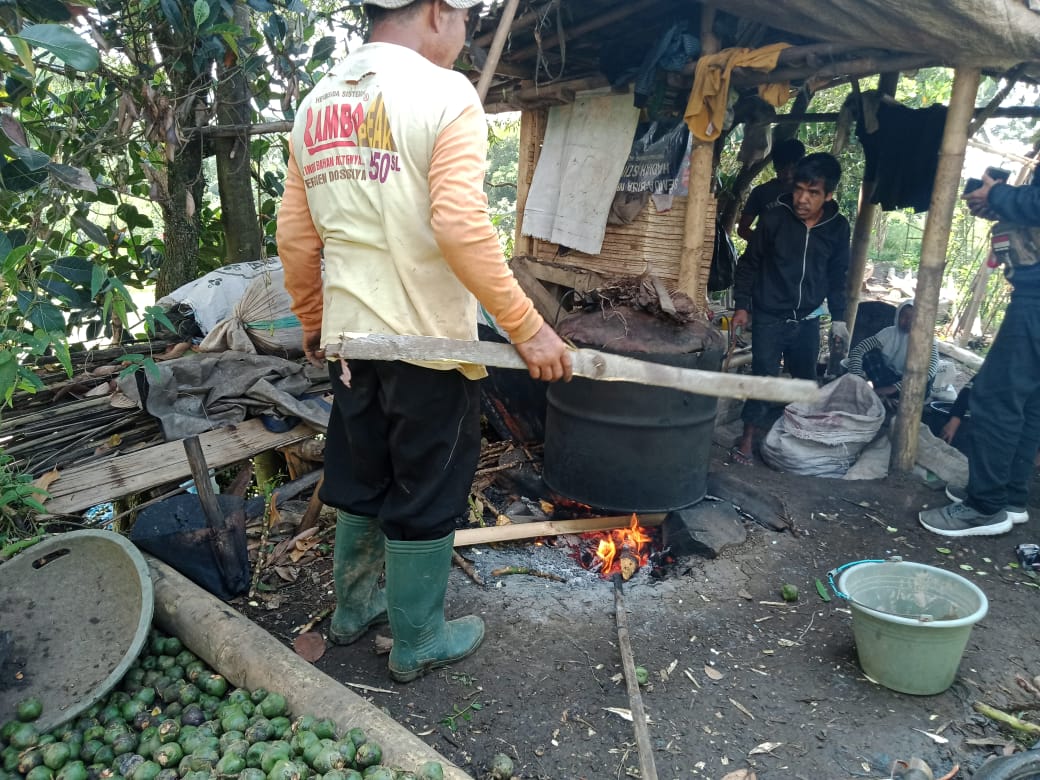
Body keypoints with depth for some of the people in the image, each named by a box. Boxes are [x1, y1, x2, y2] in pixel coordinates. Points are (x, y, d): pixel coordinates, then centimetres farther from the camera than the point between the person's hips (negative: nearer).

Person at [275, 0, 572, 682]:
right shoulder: (444, 92, -11)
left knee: (361, 483, 21)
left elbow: (294, 235, 11)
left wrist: (313, 322, 23)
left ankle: (354, 607, 39)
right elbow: (461, 225, -23)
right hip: (428, 341, -6)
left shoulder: (316, 103, 10)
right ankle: (419, 643, 26)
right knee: (426, 497, 9)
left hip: (348, 338, 7)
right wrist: (526, 326, -18)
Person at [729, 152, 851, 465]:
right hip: (770, 317, -3)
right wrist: (742, 305, -6)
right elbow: (749, 263, -3)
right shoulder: (774, 218, -12)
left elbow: (837, 276, 9)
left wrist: (838, 317, 8)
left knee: (806, 379, 14)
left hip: (808, 320, 4)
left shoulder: (838, 228, -3)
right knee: (764, 376, -8)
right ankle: (749, 435, 3)